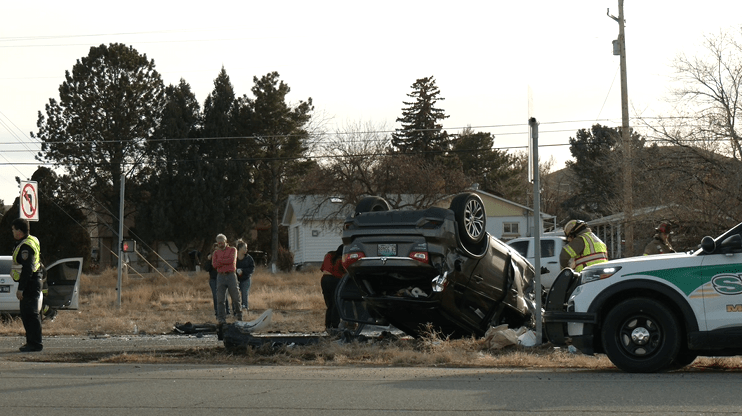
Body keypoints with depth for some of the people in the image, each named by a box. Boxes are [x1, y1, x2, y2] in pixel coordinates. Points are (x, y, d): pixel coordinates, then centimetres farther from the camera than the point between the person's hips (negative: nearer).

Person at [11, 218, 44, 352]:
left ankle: (35, 343, -6)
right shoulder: (33, 240, 15)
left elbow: (27, 269, -24)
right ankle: (31, 342, 20)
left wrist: (21, 289, -23)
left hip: (29, 284, -11)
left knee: (30, 314, -8)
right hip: (33, 282, 11)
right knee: (26, 314, 15)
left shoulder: (26, 246, -18)